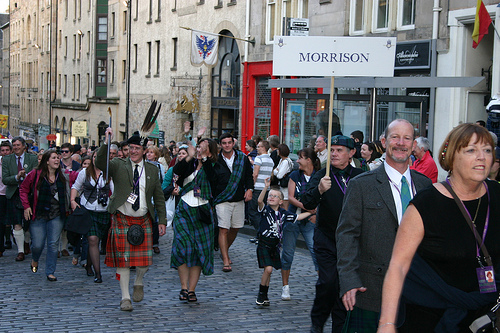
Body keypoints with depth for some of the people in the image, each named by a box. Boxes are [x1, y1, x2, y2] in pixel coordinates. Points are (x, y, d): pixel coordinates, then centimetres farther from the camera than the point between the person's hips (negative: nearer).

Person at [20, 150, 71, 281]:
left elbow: (68, 193, 15)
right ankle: (35, 260, 35)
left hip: (57, 216, 2)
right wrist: (26, 206, -4)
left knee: (53, 244, -2)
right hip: (38, 215, -2)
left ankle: (50, 272, 10)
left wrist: (67, 209, 3)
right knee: (38, 245, 0)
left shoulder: (63, 177, 4)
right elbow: (23, 189, 4)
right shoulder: (35, 174, -4)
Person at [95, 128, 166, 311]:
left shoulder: (152, 170, 9)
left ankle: (138, 283, 31)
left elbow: (159, 197, 11)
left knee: (145, 258, -1)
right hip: (122, 219, -2)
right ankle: (125, 298, 8)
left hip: (144, 220, 2)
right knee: (123, 259, -3)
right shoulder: (118, 165, 1)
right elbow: (100, 163, -19)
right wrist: (107, 143, -31)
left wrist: (162, 221, 6)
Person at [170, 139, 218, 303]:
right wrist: (190, 156, -22)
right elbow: (176, 171, -13)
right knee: (183, 245, -13)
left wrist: (203, 158, -27)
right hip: (184, 209, 1)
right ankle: (184, 287, -4)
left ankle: (191, 290, 6)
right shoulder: (189, 165, 7)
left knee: (200, 250, -1)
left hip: (202, 212, -1)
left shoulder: (211, 168, 2)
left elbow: (212, 177, -22)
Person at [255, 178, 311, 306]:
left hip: (275, 246, 4)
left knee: (268, 270, 9)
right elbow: (260, 201, -26)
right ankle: (261, 294, 0)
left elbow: (297, 217, 17)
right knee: (268, 269, -16)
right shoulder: (265, 210, -7)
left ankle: (264, 295, 21)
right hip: (264, 245, -4)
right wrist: (266, 188, -38)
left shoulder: (284, 213, 6)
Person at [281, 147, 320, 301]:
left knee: (316, 250, -12)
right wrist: (305, 206, -17)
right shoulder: (295, 175, 4)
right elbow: (291, 197, -3)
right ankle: (285, 286, 15)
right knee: (287, 252, 3)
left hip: (310, 220, -2)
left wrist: (317, 214, -16)